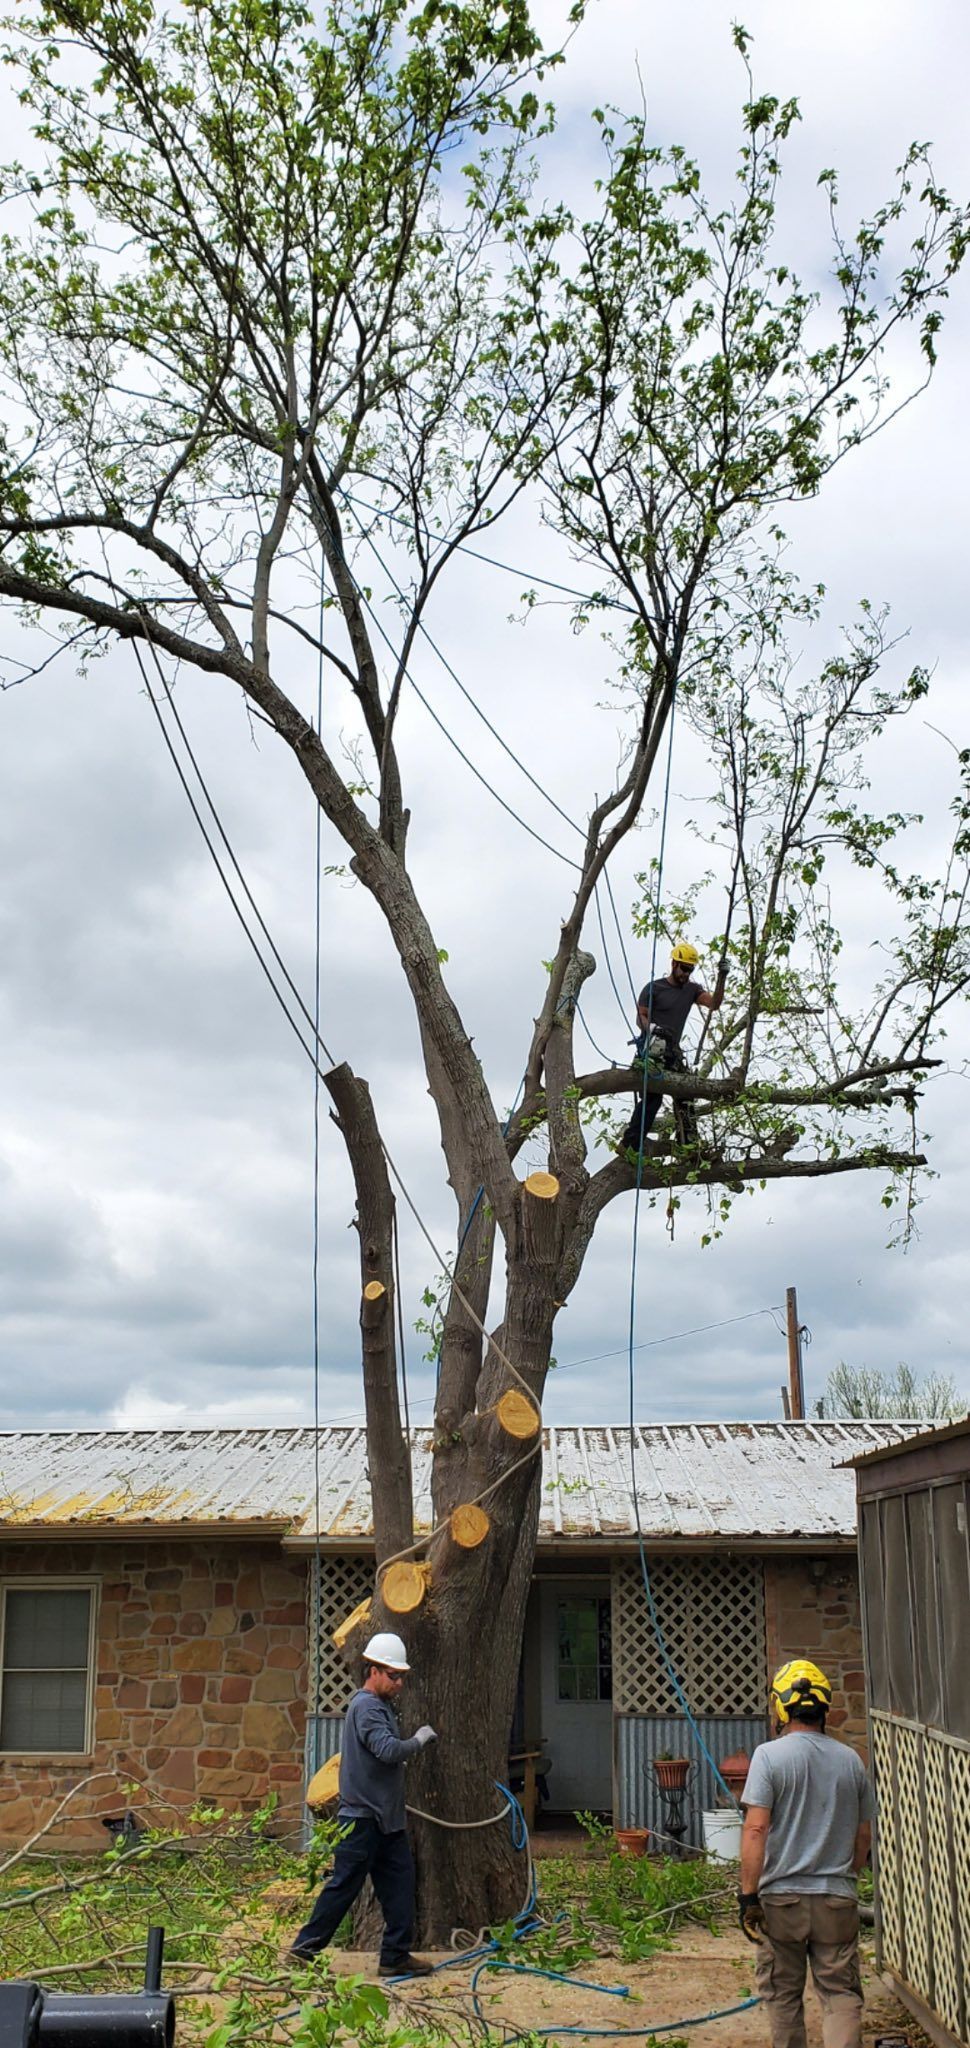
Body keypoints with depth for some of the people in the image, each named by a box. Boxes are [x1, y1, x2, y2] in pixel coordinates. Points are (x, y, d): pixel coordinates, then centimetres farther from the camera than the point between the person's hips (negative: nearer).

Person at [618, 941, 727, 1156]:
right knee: (652, 1096, -19)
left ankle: (688, 1143, 5)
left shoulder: (692, 989, 12)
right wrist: (651, 1029, -25)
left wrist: (722, 978, -14)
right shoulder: (654, 988, -2)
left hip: (673, 1051, 7)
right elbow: (641, 1017, -4)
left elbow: (714, 1004, -2)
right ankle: (629, 1145, -21)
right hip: (652, 1049, -7)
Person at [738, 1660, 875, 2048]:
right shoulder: (850, 1760, 3)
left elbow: (755, 1830, -16)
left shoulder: (769, 1755, -10)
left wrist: (748, 1895, -11)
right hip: (838, 1898, 2)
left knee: (783, 1995, 12)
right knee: (841, 1994, 5)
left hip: (782, 1898, -2)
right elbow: (864, 1835, 11)